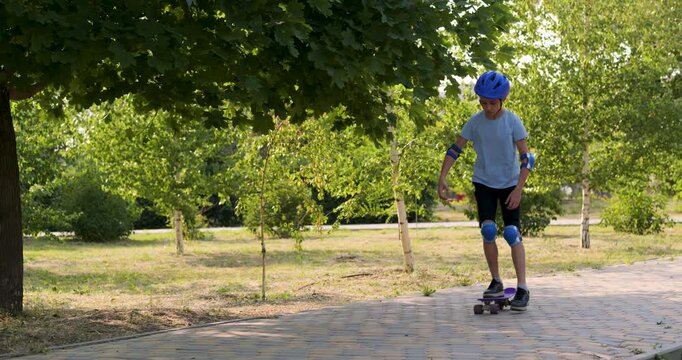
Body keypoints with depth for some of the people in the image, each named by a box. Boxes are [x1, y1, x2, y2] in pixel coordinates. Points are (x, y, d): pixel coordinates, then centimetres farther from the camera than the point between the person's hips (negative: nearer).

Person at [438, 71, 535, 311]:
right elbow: (455, 149, -1)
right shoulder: (475, 122, -7)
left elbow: (526, 157, -14)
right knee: (487, 230, -8)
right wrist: (442, 178, -10)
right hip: (484, 182, 2)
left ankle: (522, 287, -6)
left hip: (509, 183, -2)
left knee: (512, 232, -8)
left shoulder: (512, 122, -14)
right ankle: (496, 282, 6)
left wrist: (518, 189, -21)